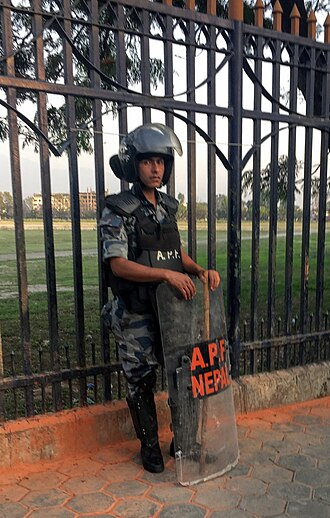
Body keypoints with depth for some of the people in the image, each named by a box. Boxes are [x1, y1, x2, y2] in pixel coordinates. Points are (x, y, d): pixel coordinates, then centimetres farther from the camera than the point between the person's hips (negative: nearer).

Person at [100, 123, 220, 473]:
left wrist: (200, 270, -6)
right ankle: (149, 444, 31)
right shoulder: (118, 211, -10)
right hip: (136, 315, -5)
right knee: (141, 381, 9)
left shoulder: (168, 207, 9)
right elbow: (118, 264, -18)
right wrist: (167, 274, -27)